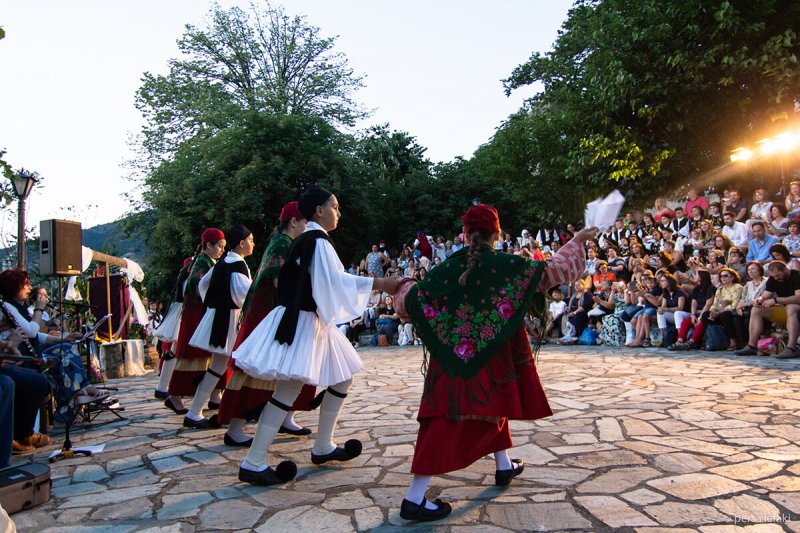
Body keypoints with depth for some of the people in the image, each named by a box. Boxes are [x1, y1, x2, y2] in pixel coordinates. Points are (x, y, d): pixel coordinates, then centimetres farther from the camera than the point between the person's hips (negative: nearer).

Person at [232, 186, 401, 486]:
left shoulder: (306, 240, 15)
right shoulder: (318, 241, -14)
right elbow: (335, 279, -26)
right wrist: (378, 283, -27)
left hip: (313, 320, 11)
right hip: (303, 323, -11)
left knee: (344, 376, 15)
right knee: (289, 389, -10)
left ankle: (323, 447, 22)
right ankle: (253, 463, -3)